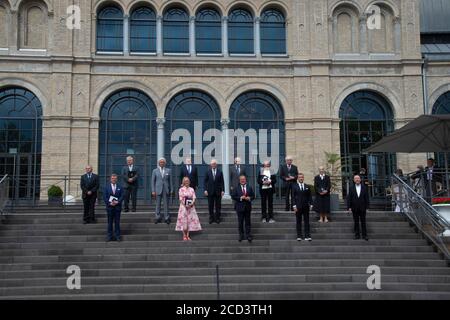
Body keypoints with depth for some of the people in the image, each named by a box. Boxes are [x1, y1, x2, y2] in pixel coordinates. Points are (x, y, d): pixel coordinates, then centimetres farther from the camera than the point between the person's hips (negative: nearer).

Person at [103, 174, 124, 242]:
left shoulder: (119, 187, 6)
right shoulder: (107, 187, 4)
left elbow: (122, 196, 2)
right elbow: (105, 197, -1)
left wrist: (117, 202, -13)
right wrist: (109, 203, -12)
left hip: (117, 207, 0)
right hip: (109, 206, 0)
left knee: (117, 222, 3)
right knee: (110, 222, 5)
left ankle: (117, 236, 8)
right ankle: (110, 236, 10)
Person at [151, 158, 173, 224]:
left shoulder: (168, 170, 8)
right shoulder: (155, 171, 6)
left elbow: (170, 181, 8)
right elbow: (153, 181, 5)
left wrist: (171, 190, 3)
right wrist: (153, 191, -1)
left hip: (166, 190, 0)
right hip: (158, 190, 0)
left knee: (166, 204, 1)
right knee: (158, 204, 3)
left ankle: (167, 218, 6)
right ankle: (158, 218, 10)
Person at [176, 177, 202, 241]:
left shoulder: (192, 189, 9)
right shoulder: (181, 189, 1)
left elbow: (194, 198, 2)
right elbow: (181, 199, -5)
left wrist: (192, 203, -17)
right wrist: (185, 204, -18)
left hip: (191, 207, 3)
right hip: (183, 207, -3)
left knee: (190, 220, 1)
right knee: (183, 221, -4)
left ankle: (188, 235, 8)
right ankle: (184, 236, 4)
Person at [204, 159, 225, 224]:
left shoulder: (220, 172, 4)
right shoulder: (208, 172, 4)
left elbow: (222, 182, 3)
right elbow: (205, 181, 4)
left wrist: (222, 190, -4)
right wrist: (205, 190, -5)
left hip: (218, 192, 0)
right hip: (210, 192, 0)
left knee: (218, 206, 4)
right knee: (210, 206, 3)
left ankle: (217, 218, 11)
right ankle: (211, 218, 11)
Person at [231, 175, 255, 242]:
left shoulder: (249, 187, 5)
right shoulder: (236, 188, 0)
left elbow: (253, 196, 7)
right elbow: (233, 196, -5)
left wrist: (249, 198, -14)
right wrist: (240, 198, -17)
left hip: (247, 207, 1)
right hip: (240, 207, -1)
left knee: (248, 222, 4)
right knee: (240, 222, 5)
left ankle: (248, 235, 8)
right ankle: (241, 235, 15)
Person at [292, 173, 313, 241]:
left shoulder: (307, 187, 10)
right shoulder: (294, 186, 4)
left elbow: (310, 196, 9)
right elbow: (293, 197, 0)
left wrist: (311, 204, -1)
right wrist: (294, 205, -8)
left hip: (306, 207, 2)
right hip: (298, 207, -2)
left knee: (306, 221, 2)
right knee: (299, 222, 3)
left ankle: (307, 236, 3)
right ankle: (299, 236, 7)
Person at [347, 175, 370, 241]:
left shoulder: (364, 187, 3)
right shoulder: (351, 188, 3)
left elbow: (367, 198, 4)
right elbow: (349, 198, 1)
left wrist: (367, 207, -1)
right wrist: (349, 207, -6)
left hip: (362, 208, 0)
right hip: (354, 208, 0)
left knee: (363, 222, 2)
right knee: (356, 222, 5)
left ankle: (364, 235, 6)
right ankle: (357, 235, 11)